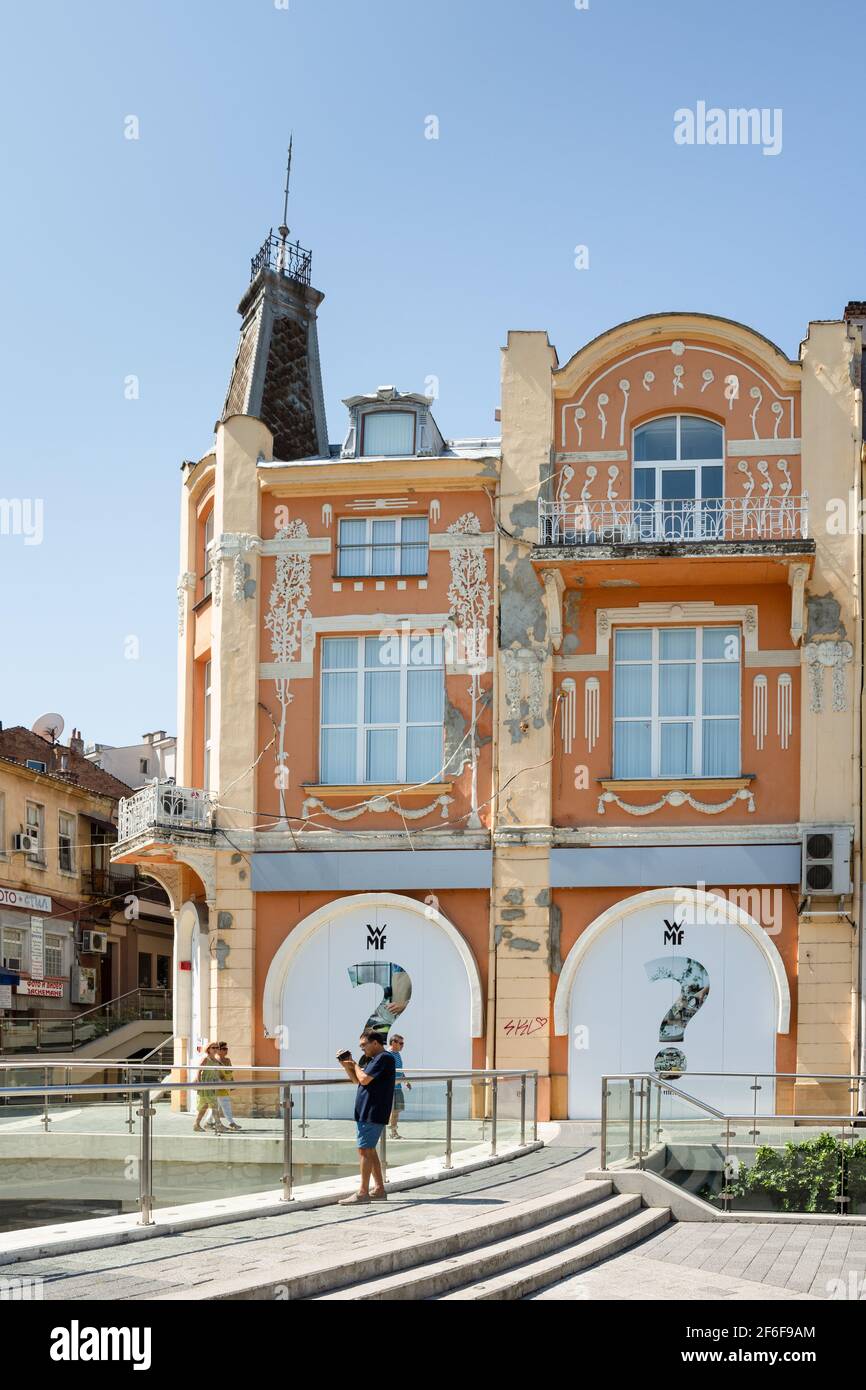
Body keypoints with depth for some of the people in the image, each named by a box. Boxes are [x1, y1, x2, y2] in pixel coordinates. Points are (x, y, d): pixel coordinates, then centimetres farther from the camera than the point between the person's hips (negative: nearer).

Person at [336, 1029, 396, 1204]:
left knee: (364, 1150, -10)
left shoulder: (384, 1058, -14)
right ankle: (379, 1189, 19)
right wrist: (347, 1066, 9)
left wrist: (355, 1065, -3)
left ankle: (363, 1192, -9)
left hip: (373, 1113, -10)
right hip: (366, 1111, 10)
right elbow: (358, 1080, 23)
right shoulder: (370, 1058, 17)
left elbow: (364, 1079, -21)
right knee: (369, 1150, 14)